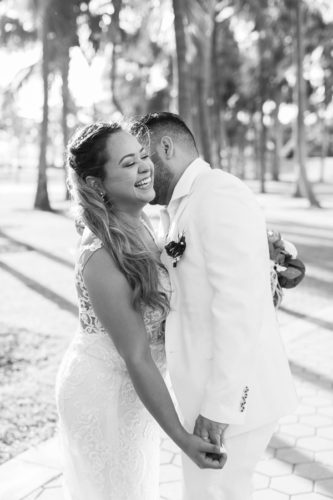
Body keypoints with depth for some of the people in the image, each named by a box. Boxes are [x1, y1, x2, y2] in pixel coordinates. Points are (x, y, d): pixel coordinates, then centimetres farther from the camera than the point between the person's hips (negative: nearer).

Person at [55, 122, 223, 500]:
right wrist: (182, 438, -22)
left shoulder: (134, 226, -6)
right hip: (104, 394, -8)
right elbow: (137, 359, -27)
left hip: (124, 386, 8)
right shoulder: (102, 257, -31)